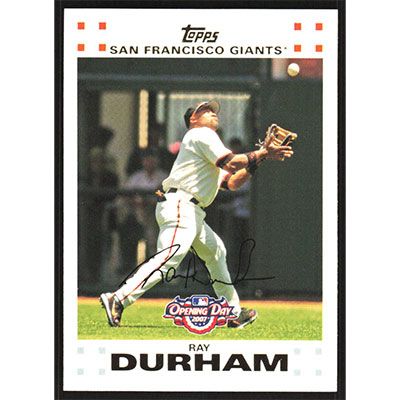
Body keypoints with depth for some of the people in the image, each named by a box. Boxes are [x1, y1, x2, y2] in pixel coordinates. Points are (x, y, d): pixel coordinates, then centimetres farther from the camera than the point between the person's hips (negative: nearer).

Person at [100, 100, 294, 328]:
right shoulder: (202, 134, 1)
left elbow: (233, 183, 25)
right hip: (180, 205, -11)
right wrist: (261, 154, -1)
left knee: (216, 252, 22)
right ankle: (118, 300, -37)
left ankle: (234, 313, 27)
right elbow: (231, 164, -12)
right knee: (169, 258, -26)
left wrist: (260, 157, 17)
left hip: (193, 213, 11)